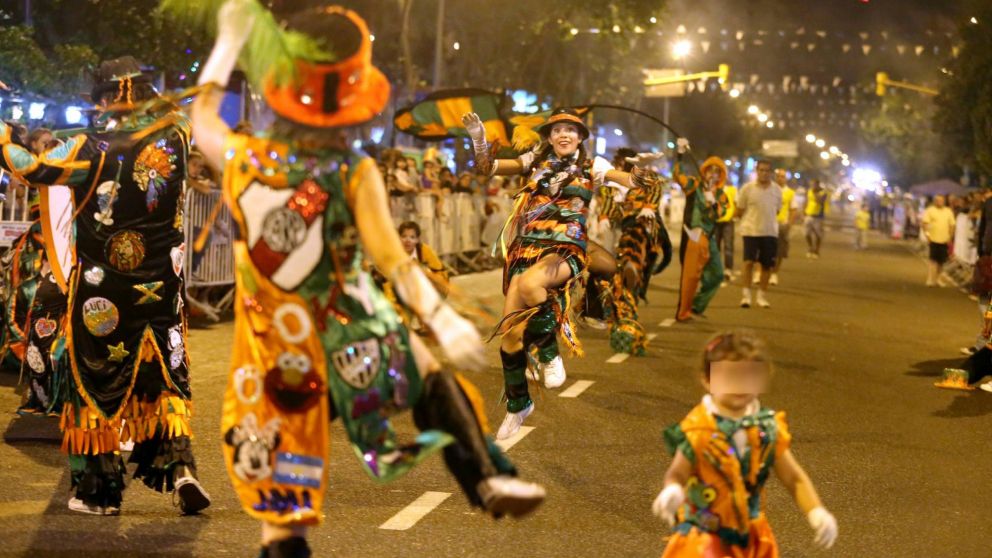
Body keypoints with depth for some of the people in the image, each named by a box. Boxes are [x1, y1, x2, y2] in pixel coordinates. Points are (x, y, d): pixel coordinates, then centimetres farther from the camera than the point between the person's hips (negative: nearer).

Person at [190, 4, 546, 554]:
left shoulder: (242, 159, -6)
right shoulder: (354, 175, -15)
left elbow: (202, 118, 16)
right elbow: (390, 255, -28)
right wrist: (442, 318, -35)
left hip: (272, 348, 2)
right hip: (352, 340, -2)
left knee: (279, 508, 9)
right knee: (433, 381, 24)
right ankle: (487, 478, 13)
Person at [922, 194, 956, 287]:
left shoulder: (948, 211, 9)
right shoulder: (930, 210, -2)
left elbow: (951, 225, 12)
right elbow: (925, 223, -6)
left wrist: (950, 237, 7)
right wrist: (927, 234, -14)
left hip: (944, 240, 4)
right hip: (933, 239, -4)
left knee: (941, 260, 9)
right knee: (933, 259, -9)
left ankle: (938, 278, 25)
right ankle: (930, 279, -7)